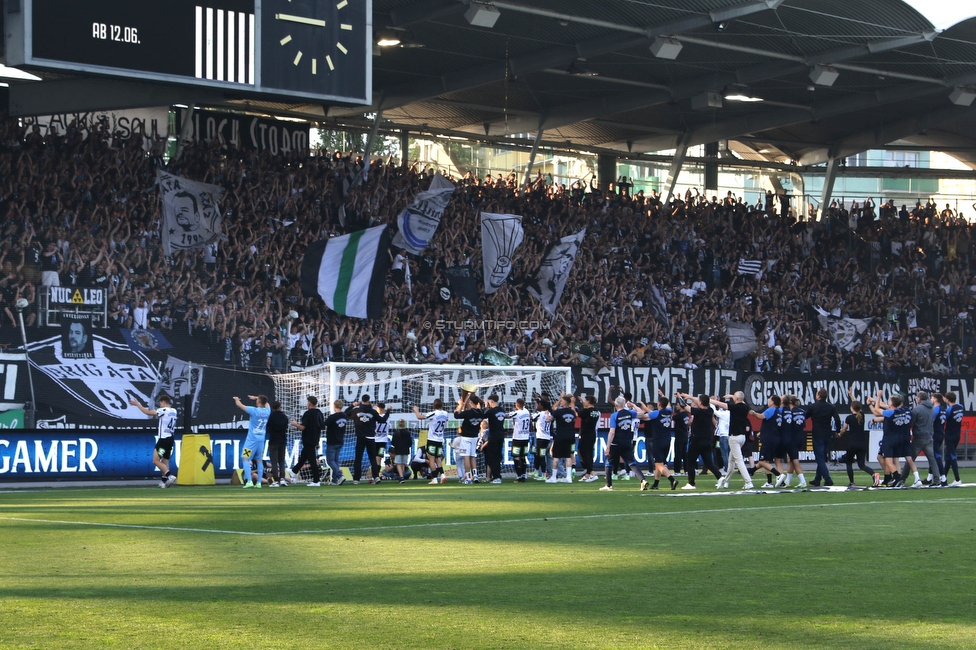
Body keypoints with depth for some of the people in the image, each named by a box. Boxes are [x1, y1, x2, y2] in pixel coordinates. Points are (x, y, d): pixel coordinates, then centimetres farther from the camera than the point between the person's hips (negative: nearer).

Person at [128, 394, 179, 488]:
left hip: (163, 439, -8)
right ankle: (164, 481, 10)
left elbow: (148, 412, -10)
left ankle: (170, 476, -20)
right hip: (170, 439, 8)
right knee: (165, 462, 12)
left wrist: (137, 404, -3)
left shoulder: (164, 410, -12)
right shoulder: (173, 411, 11)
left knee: (156, 461, -9)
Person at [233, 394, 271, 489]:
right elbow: (266, 402, 27)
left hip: (252, 440, -6)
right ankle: (259, 483, 11)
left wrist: (236, 399, 16)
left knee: (245, 459, -3)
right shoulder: (267, 411, 2)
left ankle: (249, 481, -15)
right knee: (259, 460, 12)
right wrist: (255, 397, 38)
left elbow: (239, 405, -6)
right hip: (261, 440, 6)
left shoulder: (254, 410, -14)